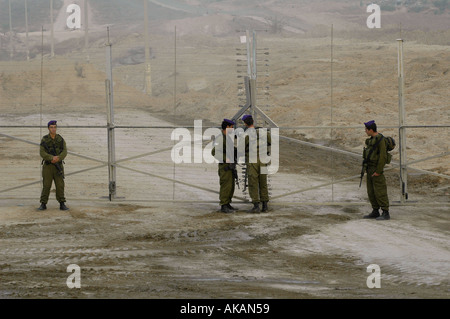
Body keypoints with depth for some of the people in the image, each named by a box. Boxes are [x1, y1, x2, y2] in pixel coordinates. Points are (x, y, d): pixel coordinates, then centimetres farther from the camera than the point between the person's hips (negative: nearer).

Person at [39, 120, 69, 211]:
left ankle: (62, 204, -1)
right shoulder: (44, 140, -3)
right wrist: (52, 158, -28)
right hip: (48, 165, -1)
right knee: (46, 185, -4)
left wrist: (58, 158, -26)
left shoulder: (61, 139, 3)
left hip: (58, 165, 1)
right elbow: (42, 153, -13)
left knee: (60, 185, -5)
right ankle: (43, 204, 2)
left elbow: (64, 152, -7)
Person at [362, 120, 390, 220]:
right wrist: (367, 168, 17)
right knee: (371, 191, 12)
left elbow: (383, 156, -22)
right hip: (370, 169, 10)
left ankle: (385, 213, -6)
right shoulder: (372, 139, 13)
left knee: (380, 192, -9)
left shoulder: (380, 140, -18)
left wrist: (378, 171, -22)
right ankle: (375, 212, 18)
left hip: (376, 169, -10)